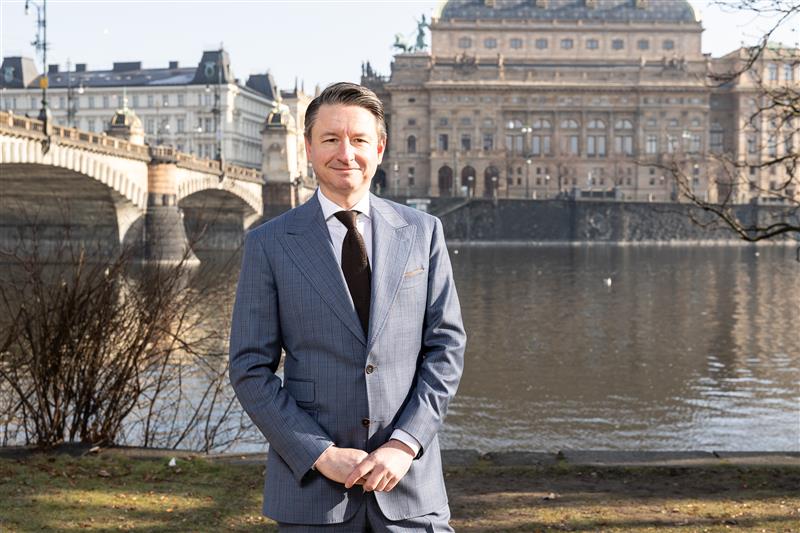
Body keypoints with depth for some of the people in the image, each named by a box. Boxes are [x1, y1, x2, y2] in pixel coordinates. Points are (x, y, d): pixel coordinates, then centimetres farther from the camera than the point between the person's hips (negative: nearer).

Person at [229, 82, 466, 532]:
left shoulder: (422, 232, 5)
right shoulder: (269, 243, 0)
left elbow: (447, 347, 3)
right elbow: (251, 370, -2)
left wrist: (404, 445, -8)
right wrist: (321, 455, -10)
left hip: (409, 477, 1)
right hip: (312, 482, -1)